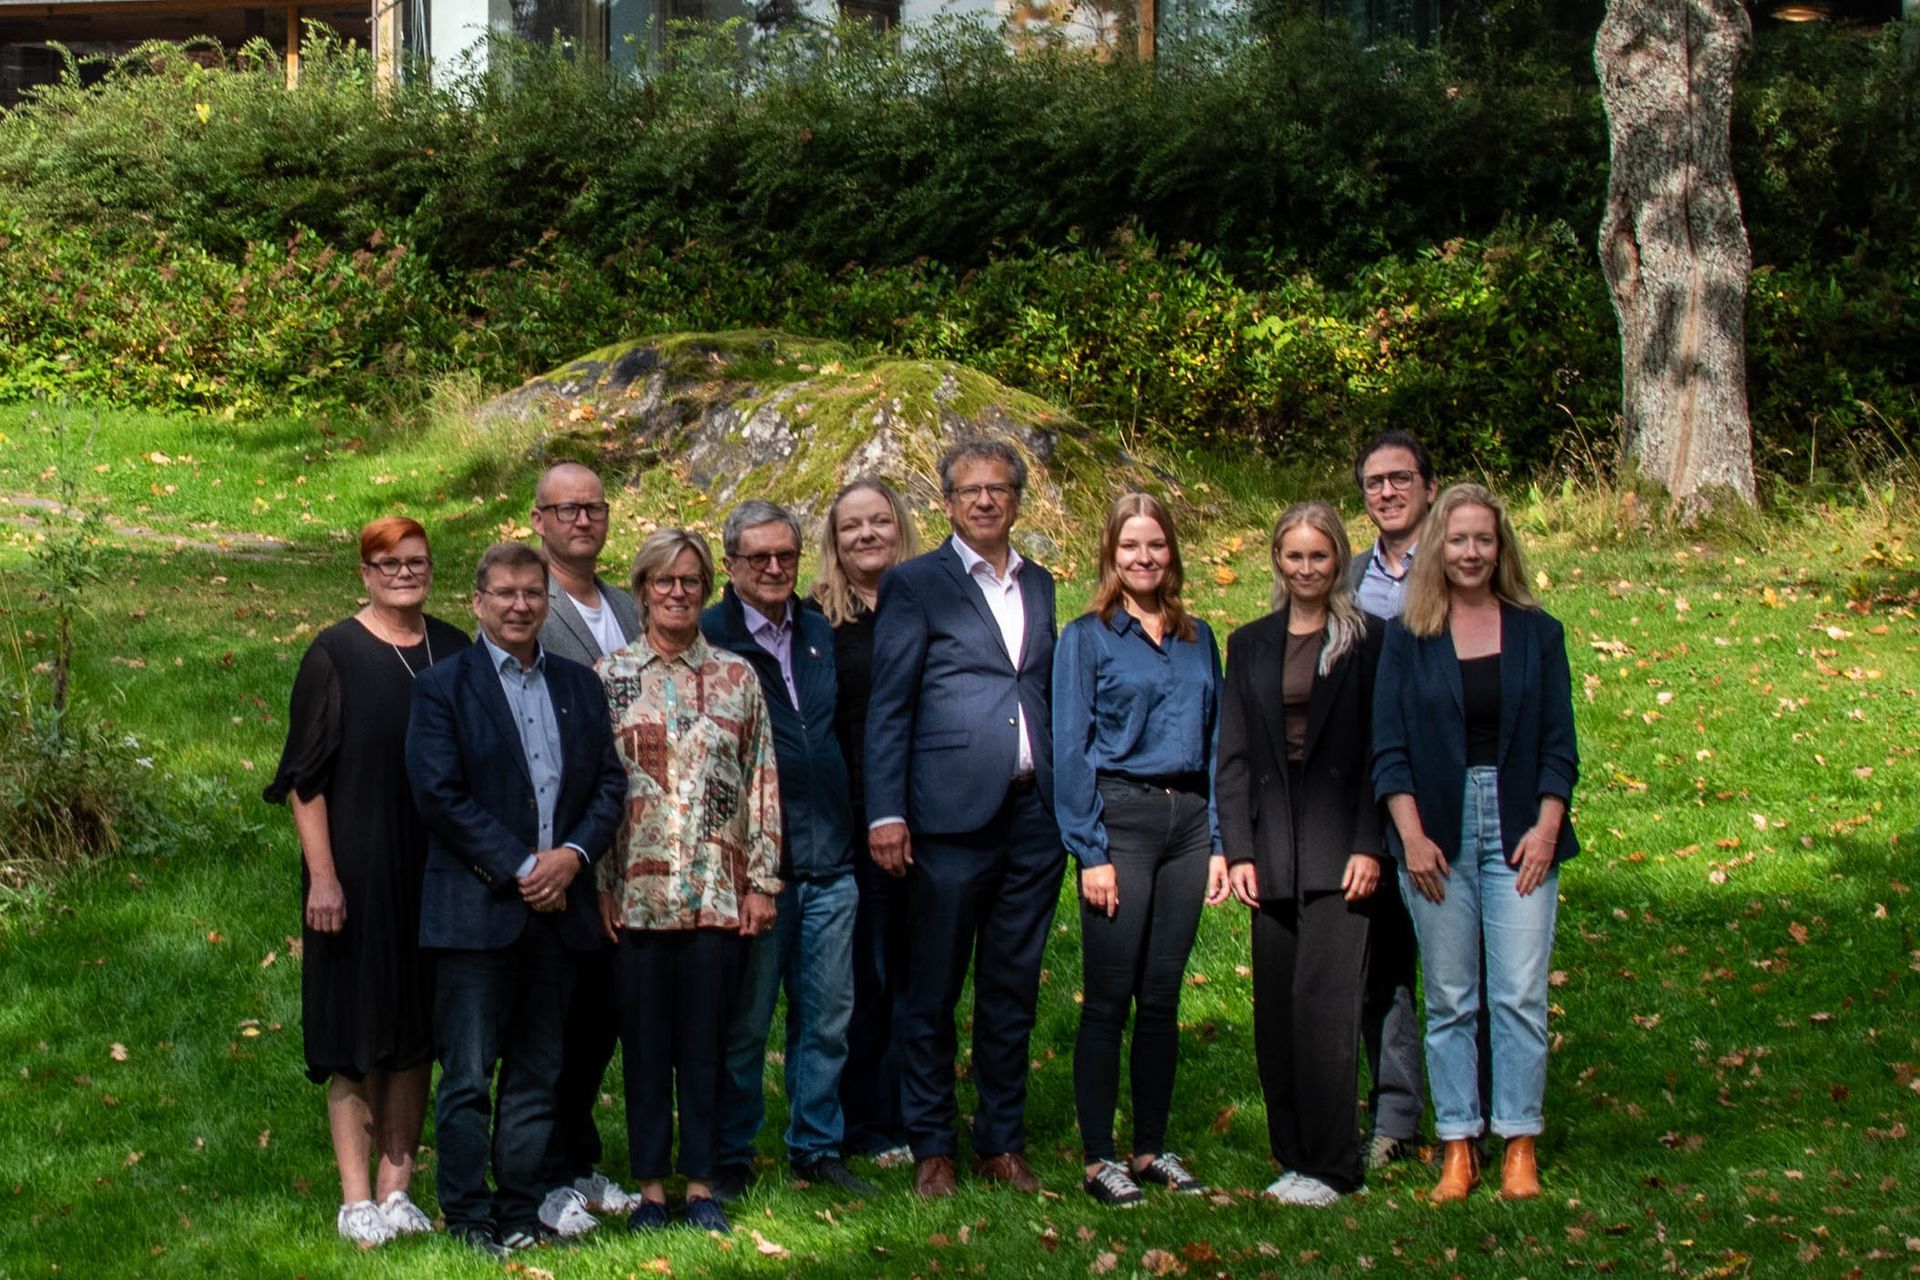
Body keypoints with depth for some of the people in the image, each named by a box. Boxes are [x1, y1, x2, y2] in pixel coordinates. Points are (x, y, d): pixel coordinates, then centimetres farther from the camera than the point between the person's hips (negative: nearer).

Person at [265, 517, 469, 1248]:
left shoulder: (454, 653, 8)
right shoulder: (335, 656, -5)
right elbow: (306, 775, -7)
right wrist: (321, 876, -13)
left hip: (435, 871, 4)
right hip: (358, 871, -4)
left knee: (416, 1030, 8)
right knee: (358, 1029, -1)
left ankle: (395, 1190, 15)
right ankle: (356, 1200, 3)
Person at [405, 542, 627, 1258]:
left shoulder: (579, 686, 14)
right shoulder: (442, 687, -1)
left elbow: (610, 781, 11)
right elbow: (440, 795, -9)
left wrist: (573, 855, -7)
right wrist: (519, 869, -12)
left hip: (556, 906, 5)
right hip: (475, 910, -5)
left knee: (536, 1074, 9)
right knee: (468, 1078, -2)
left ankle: (520, 1211, 16)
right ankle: (468, 1218, 4)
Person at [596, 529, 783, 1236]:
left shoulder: (738, 677, 7)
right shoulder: (607, 678, 4)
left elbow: (763, 784, 7)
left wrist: (762, 880, 2)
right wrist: (596, 882, -4)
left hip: (718, 894, 1)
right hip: (635, 894, -1)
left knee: (706, 1041, 5)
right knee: (645, 1040, 5)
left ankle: (700, 1183, 14)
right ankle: (649, 1185, 13)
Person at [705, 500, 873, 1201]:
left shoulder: (819, 633, 13)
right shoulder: (707, 638, -5)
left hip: (828, 860, 5)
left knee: (828, 1016, 9)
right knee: (742, 1021, 2)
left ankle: (817, 1148, 22)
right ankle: (730, 1160, 14)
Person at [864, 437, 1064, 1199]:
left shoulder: (1039, 586, 16)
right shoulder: (915, 585, 1)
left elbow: (1048, 695, 17)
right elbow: (888, 707, -2)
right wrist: (886, 814, -9)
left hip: (1033, 815, 4)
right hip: (952, 815, -4)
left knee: (1013, 991, 10)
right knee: (933, 992, 3)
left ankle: (1002, 1142, 19)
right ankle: (931, 1148, 11)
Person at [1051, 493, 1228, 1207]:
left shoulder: (1197, 639, 13)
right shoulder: (1086, 638, 1)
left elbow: (1216, 741, 14)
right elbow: (1070, 749, -3)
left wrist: (1218, 842, 6)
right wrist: (1091, 853, -10)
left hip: (1187, 820, 4)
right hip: (1120, 819, -4)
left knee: (1162, 996, 8)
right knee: (1108, 1000, -3)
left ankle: (1151, 1149, 16)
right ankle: (1097, 1160, 3)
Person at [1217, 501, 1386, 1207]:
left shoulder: (1368, 639, 1)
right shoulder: (1249, 645, 13)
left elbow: (1382, 749, -2)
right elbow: (1233, 756, 11)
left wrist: (1369, 847, -10)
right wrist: (1239, 850, 2)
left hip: (1339, 846, -4)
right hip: (1273, 849, 4)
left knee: (1324, 999, -9)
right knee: (1276, 1008, 5)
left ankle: (1331, 1166, -4)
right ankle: (1292, 1155, 13)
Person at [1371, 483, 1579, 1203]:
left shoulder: (1536, 633, 7)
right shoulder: (1407, 638, 5)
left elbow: (1560, 742, 6)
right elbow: (1388, 747, 2)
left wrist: (1546, 826, -6)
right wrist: (1412, 835, -8)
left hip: (1519, 828, 0)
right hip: (1437, 832, 0)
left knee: (1521, 996, -4)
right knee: (1449, 1000, 4)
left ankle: (1519, 1147, 4)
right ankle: (1457, 1147, 10)